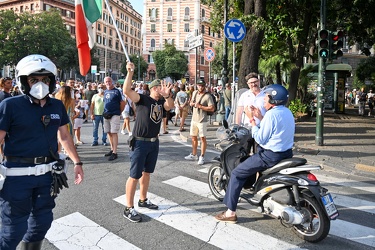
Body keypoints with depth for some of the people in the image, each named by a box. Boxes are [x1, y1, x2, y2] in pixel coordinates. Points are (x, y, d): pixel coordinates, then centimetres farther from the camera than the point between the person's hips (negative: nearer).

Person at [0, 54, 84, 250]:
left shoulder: (57, 106, 4)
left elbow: (64, 136, 14)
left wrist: (77, 162, 13)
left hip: (48, 173, 5)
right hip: (18, 174, -4)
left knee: (42, 221, 18)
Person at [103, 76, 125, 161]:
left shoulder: (116, 91, -5)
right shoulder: (105, 91, 13)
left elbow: (122, 103, -4)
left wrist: (119, 112, -1)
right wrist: (105, 111, 11)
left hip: (114, 115, -7)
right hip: (106, 115, 7)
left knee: (114, 133, -8)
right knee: (109, 132, 12)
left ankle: (115, 153, -6)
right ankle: (112, 149, 25)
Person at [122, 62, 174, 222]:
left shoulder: (161, 102, 9)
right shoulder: (142, 99, -8)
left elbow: (170, 106, -11)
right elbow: (127, 91, -23)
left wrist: (167, 95, -28)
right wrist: (130, 73, -32)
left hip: (154, 142, 7)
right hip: (140, 143, -7)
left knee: (146, 173, 19)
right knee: (135, 176, -2)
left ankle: (143, 200, 35)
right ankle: (128, 209, 8)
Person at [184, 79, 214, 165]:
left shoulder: (207, 96, -13)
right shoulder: (195, 93, 9)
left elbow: (212, 108, -20)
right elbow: (191, 103, 20)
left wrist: (200, 106, -22)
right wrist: (192, 103, -4)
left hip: (202, 120, -7)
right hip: (194, 119, 7)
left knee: (203, 138, -1)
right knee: (193, 137, 15)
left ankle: (202, 157, 8)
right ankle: (194, 155, 28)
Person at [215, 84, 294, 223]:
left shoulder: (272, 114, -19)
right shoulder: (287, 112, 10)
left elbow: (260, 139, -16)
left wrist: (252, 119, -9)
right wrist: (260, 117, 11)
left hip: (271, 156, -9)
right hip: (286, 153, 10)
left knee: (237, 174, -1)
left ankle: (230, 213, 3)